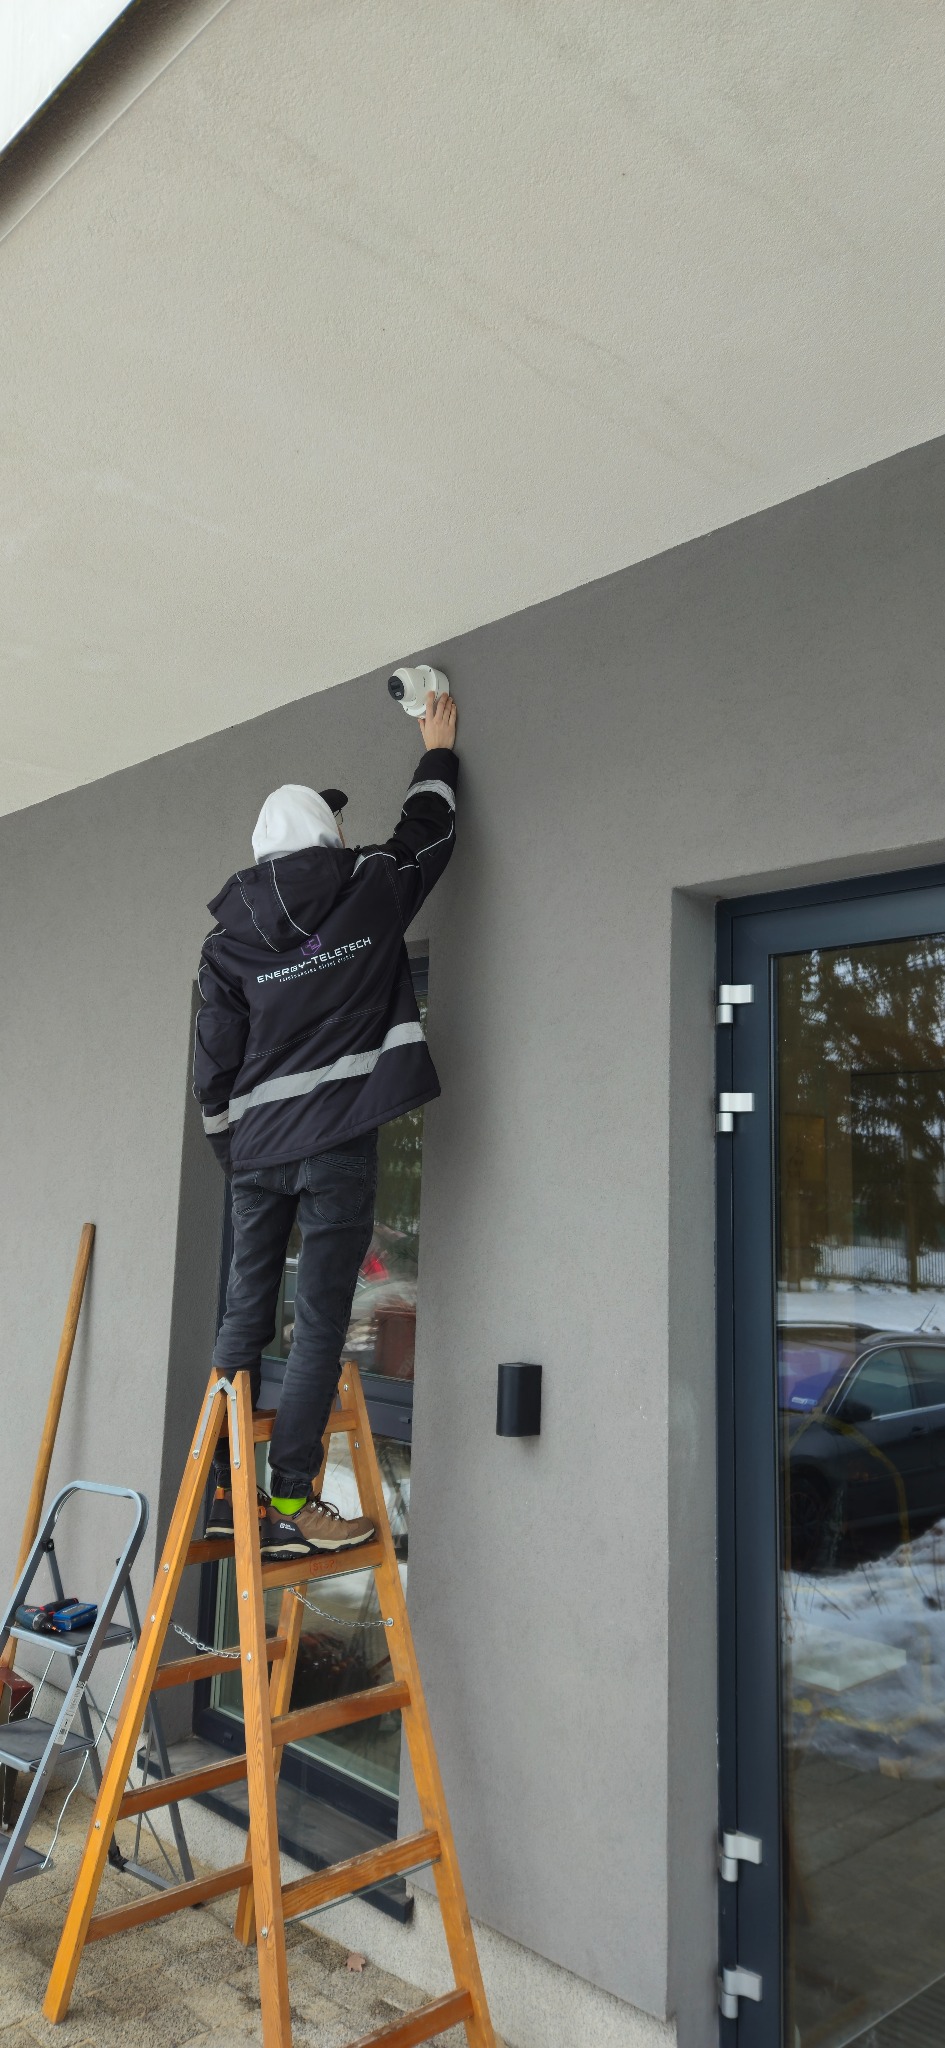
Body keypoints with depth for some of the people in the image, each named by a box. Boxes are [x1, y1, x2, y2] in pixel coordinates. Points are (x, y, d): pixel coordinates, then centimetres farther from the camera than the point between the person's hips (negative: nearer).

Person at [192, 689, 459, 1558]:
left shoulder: (228, 936, 7)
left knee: (245, 1314, 12)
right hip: (338, 1139, -4)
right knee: (320, 1322, -3)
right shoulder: (369, 889, 0)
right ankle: (289, 1504, -1)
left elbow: (214, 1063, 7)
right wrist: (438, 751, 35)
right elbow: (427, 833, 20)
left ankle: (224, 1491, 18)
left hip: (257, 1145, 4)